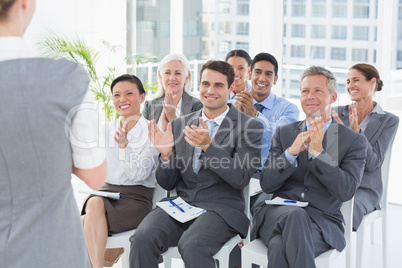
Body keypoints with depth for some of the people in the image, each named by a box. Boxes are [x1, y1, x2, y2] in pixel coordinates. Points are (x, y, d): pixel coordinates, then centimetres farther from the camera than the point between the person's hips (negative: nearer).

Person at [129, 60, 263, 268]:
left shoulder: (249, 127, 2)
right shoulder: (180, 125, 15)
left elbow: (241, 178, -9)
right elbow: (167, 184, 14)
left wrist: (208, 145, -20)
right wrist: (166, 154, -7)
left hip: (219, 209, -3)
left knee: (191, 245, -35)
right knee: (142, 239, -26)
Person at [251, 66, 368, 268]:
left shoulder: (354, 141, 7)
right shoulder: (284, 133, 16)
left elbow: (346, 191, -7)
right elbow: (266, 185, 6)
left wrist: (318, 152, -14)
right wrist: (291, 152, -10)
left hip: (322, 222, -2)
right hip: (277, 213, 2)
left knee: (281, 247, -37)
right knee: (295, 214, -37)